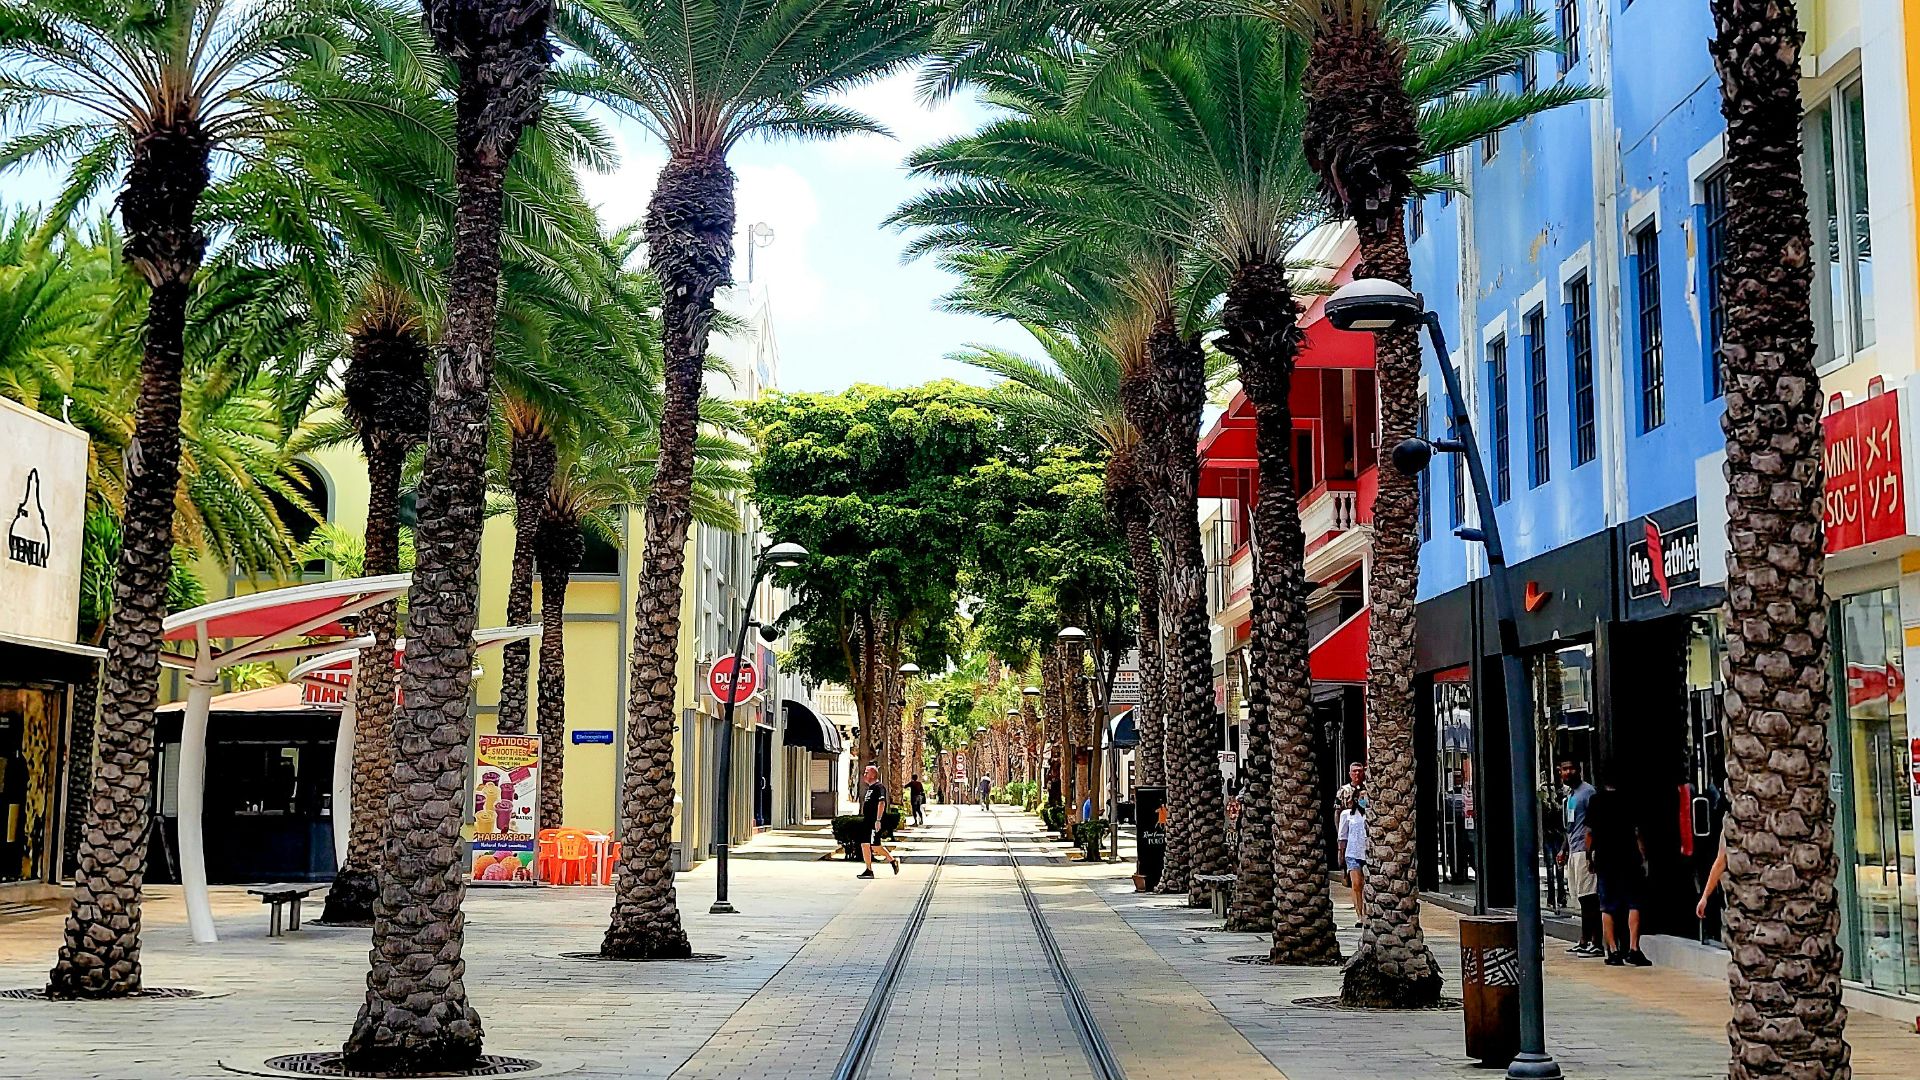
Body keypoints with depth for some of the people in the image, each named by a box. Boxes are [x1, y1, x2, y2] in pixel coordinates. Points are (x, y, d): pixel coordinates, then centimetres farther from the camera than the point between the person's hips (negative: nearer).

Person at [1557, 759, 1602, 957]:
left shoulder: (1587, 791, -9)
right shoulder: (1570, 794, 20)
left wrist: (1591, 853, -20)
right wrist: (1564, 850, 24)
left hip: (1584, 851, -9)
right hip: (1574, 852, 9)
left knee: (1590, 899, -10)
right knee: (1583, 900, 12)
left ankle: (1597, 944, -9)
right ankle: (1584, 942, 17)